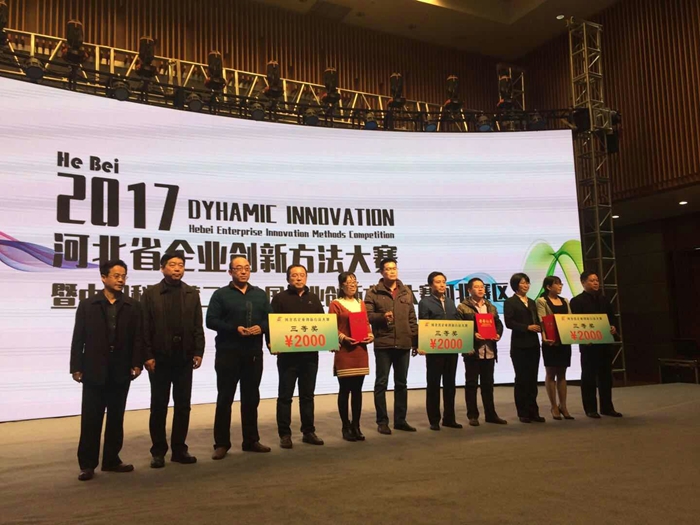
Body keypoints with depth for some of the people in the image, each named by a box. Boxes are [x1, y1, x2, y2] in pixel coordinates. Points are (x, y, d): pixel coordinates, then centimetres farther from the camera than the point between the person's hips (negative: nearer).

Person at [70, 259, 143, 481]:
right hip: (94, 371, -1)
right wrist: (76, 367, -5)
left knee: (116, 418, 10)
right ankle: (87, 464, 12)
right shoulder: (87, 305, 3)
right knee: (91, 419, 2)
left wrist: (137, 363, -6)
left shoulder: (132, 306, 5)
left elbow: (137, 338, 2)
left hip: (121, 372, 2)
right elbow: (78, 339, 0)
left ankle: (111, 459, 21)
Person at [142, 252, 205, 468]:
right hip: (160, 358, -2)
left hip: (184, 358, 3)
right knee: (158, 406, 6)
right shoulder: (151, 293, 0)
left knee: (183, 406, 7)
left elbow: (198, 327, 6)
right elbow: (145, 328, -3)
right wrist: (147, 355, -9)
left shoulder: (192, 294, 8)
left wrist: (198, 352, -2)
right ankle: (158, 451, 16)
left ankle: (179, 449, 18)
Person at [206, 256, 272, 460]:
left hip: (254, 353, 4)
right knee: (225, 398, 1)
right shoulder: (221, 294, -1)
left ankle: (251, 440, 21)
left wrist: (261, 327, -12)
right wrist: (235, 329, -19)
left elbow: (270, 318, 9)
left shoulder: (260, 294, 11)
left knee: (251, 398, 11)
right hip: (228, 353, -4)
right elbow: (211, 320, -8)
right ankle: (221, 443, 10)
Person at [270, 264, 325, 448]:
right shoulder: (280, 298, 1)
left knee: (307, 394, 11)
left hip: (310, 353, 4)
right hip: (287, 354, -4)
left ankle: (308, 432, 20)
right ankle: (285, 434, 11)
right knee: (285, 395, 3)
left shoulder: (314, 299, 14)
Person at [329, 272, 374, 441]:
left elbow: (367, 324, 17)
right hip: (344, 351, -5)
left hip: (361, 350, 5)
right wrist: (343, 338, -21)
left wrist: (370, 335, -2)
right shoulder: (336, 304, -2)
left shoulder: (361, 304, 16)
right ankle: (346, 427, 11)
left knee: (357, 390, 8)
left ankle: (356, 426, 16)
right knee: (345, 390, 1)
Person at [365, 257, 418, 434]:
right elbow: (367, 315, -5)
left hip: (404, 343, 4)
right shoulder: (373, 292, -1)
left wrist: (416, 340, 10)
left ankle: (400, 420, 22)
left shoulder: (406, 291, 12)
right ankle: (382, 421, 11)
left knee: (401, 383, 11)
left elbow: (412, 318, 14)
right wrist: (382, 316, -23)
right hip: (383, 343, -4)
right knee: (381, 383, 2)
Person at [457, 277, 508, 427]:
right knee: (471, 383, 2)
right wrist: (473, 335, -20)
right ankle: (472, 415, 9)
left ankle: (490, 414, 20)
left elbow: (499, 324, 16)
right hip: (472, 350, -5)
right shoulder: (463, 307, -2)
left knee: (488, 383, 12)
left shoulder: (491, 307, 16)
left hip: (489, 350, 5)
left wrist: (498, 334, -4)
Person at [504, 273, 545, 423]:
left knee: (532, 379, 7)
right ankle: (523, 413, 9)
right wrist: (527, 327, -18)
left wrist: (539, 327, -5)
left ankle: (533, 411, 13)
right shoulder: (510, 302, -3)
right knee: (521, 379, 1)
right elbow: (509, 322, -12)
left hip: (533, 344, 6)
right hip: (519, 345, -6)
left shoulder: (532, 302, 18)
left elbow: (537, 321, 17)